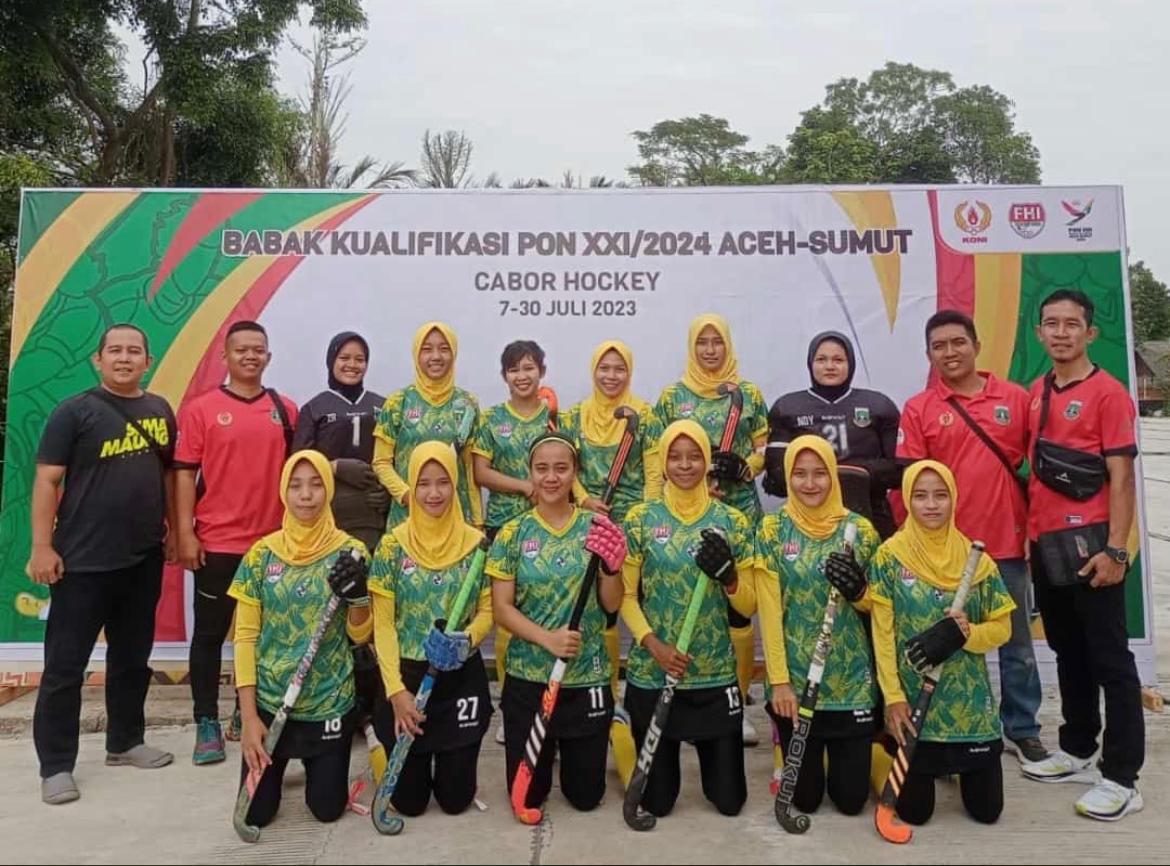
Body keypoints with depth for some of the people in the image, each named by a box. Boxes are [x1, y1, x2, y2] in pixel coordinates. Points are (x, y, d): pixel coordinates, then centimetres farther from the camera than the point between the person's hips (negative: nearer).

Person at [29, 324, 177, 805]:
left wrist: (173, 531, 14)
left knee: (132, 658, 16)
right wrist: (42, 547, -14)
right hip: (83, 561, -5)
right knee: (65, 665, 3)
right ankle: (56, 766, 14)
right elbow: (47, 480, -8)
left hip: (144, 558, 5)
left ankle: (125, 742, 31)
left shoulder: (160, 411, 9)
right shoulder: (75, 411, -6)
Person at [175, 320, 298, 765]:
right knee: (209, 634, 6)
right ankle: (207, 723, 17)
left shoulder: (287, 410, 6)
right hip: (216, 543, -2)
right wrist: (185, 534, -9)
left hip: (273, 543, 3)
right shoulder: (201, 408, -2)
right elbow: (184, 472, -3)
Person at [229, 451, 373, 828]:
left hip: (330, 703, 0)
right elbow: (245, 636, -4)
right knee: (256, 813, 6)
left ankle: (314, 764, 40)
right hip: (268, 702, 1)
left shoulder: (350, 552, -8)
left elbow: (361, 635, -4)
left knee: (327, 809, 7)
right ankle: (280, 764, 39)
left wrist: (358, 596, -25)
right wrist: (248, 715, -9)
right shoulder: (262, 554, -7)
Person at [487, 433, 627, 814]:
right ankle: (545, 762, 43)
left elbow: (612, 605, -2)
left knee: (586, 795, 13)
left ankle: (569, 751, 45)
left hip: (587, 677, 1)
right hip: (527, 677, 0)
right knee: (527, 794, 10)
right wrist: (547, 638, -22)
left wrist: (610, 566, -21)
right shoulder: (512, 534, -4)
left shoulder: (596, 529, -3)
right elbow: (502, 608, -6)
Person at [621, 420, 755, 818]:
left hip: (716, 676, 1)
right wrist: (652, 644, -15)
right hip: (651, 675, -1)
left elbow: (749, 606, 2)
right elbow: (626, 596, -1)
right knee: (656, 802, 11)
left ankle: (709, 758, 42)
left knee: (729, 800, 10)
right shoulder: (640, 519, -3)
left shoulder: (732, 521, -1)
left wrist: (727, 576, -18)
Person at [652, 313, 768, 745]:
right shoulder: (672, 397, 7)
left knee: (739, 605, 1)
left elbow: (765, 448, 8)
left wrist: (742, 466, -12)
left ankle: (739, 700, 14)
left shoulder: (749, 394, 8)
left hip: (740, 512, 0)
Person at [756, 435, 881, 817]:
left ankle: (842, 756, 39)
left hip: (851, 680, 1)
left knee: (852, 799, 8)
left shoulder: (860, 529, -2)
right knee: (805, 797, 8)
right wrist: (778, 680, -11)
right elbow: (770, 611, -7)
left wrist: (858, 591, -16)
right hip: (794, 678, -1)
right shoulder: (773, 529, -6)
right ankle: (787, 743, 39)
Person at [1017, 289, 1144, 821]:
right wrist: (1030, 530, 13)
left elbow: (1121, 477, -12)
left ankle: (1121, 778, 9)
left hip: (1088, 544, -7)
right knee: (1068, 652, 17)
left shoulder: (1107, 393, -8)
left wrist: (1115, 549, -17)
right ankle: (1077, 752, 31)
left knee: (1109, 659, 1)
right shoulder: (1036, 393, 11)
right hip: (1045, 543, 7)